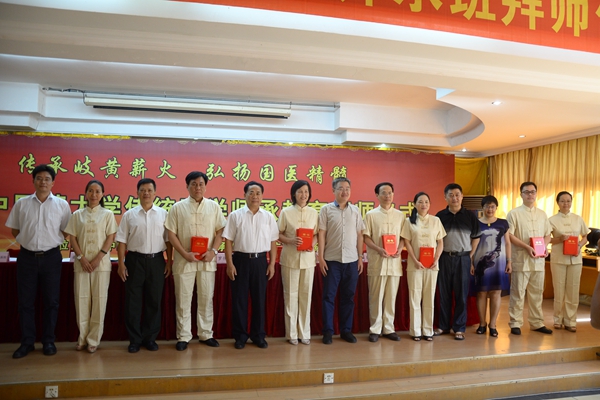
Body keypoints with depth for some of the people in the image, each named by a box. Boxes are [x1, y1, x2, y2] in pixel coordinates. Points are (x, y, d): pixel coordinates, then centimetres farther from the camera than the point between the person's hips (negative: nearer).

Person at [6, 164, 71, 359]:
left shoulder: (62, 204, -1)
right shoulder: (21, 203, 2)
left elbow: (67, 232, 6)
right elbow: (14, 229, 11)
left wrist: (53, 241, 2)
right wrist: (27, 241, 4)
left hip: (51, 257, -1)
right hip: (27, 257, 1)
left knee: (51, 301, 6)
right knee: (25, 301, 7)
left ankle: (48, 341, 19)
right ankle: (27, 342, 19)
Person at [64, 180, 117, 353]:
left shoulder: (107, 214, 4)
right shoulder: (77, 215, 9)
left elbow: (110, 238, -2)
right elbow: (73, 238, 5)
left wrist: (98, 258, -11)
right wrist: (81, 258, -7)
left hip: (101, 263, -2)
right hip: (81, 263, 2)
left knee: (99, 300, -1)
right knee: (81, 299, 3)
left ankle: (94, 339, 9)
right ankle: (82, 338, 15)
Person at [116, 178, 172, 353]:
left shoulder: (163, 214, 3)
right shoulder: (129, 215, 3)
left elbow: (168, 240, 4)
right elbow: (122, 241, 3)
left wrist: (169, 261, 0)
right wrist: (121, 263, -3)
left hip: (156, 260, 0)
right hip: (135, 260, 0)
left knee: (154, 301, 8)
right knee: (133, 301, 5)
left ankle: (150, 338, 21)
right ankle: (134, 339, 18)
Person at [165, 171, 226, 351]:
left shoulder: (214, 206, 4)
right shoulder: (178, 207, 0)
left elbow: (220, 230, 4)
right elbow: (171, 233, -2)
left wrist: (213, 251, -10)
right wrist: (185, 253, -12)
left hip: (207, 260, 1)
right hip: (184, 260, -1)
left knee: (206, 298, 9)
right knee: (183, 300, 7)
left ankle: (206, 334, 22)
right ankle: (183, 336, 19)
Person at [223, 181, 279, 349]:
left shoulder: (269, 216, 5)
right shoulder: (235, 215, -1)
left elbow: (273, 242, 6)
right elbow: (228, 241, -2)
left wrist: (272, 264, 1)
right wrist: (230, 264, -7)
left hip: (260, 261, 2)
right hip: (241, 260, -1)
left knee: (259, 298, 9)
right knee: (239, 299, 5)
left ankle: (258, 335, 21)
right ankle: (240, 335, 18)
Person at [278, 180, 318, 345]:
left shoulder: (314, 213, 6)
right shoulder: (286, 212, -1)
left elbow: (316, 234, 10)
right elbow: (278, 234, 0)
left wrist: (312, 243, -10)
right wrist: (291, 241, -18)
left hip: (308, 258, 2)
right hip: (290, 258, -2)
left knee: (306, 295, 7)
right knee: (291, 294, 3)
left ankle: (305, 333, 18)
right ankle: (292, 333, 14)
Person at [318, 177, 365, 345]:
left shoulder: (355, 210, 8)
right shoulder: (326, 209, 0)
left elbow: (359, 235, 9)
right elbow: (321, 234, -2)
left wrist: (360, 258, 6)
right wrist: (321, 257, -7)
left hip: (351, 260, 3)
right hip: (332, 260, -2)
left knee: (348, 297, 10)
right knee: (329, 296, 3)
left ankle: (346, 330, 21)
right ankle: (328, 331, 13)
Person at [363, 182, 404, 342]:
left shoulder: (400, 215, 10)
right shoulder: (371, 215, 1)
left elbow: (403, 236, 12)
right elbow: (366, 237, -2)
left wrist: (399, 249, -7)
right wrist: (378, 249, -16)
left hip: (394, 262, 3)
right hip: (377, 262, -2)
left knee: (391, 296, 8)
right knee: (376, 297, 3)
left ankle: (389, 328, 18)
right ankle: (375, 329, 13)